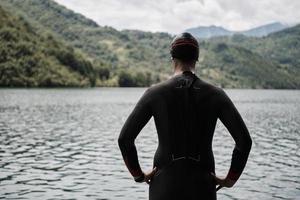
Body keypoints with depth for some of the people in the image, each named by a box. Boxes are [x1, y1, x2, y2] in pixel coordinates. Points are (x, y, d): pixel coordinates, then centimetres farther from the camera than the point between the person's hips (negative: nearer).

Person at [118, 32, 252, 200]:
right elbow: (244, 140, -9)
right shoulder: (215, 94, -3)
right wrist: (231, 178, 3)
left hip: (165, 183, 0)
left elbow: (125, 138, -8)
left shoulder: (155, 93, -5)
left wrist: (138, 174, 6)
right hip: (201, 185, 1)